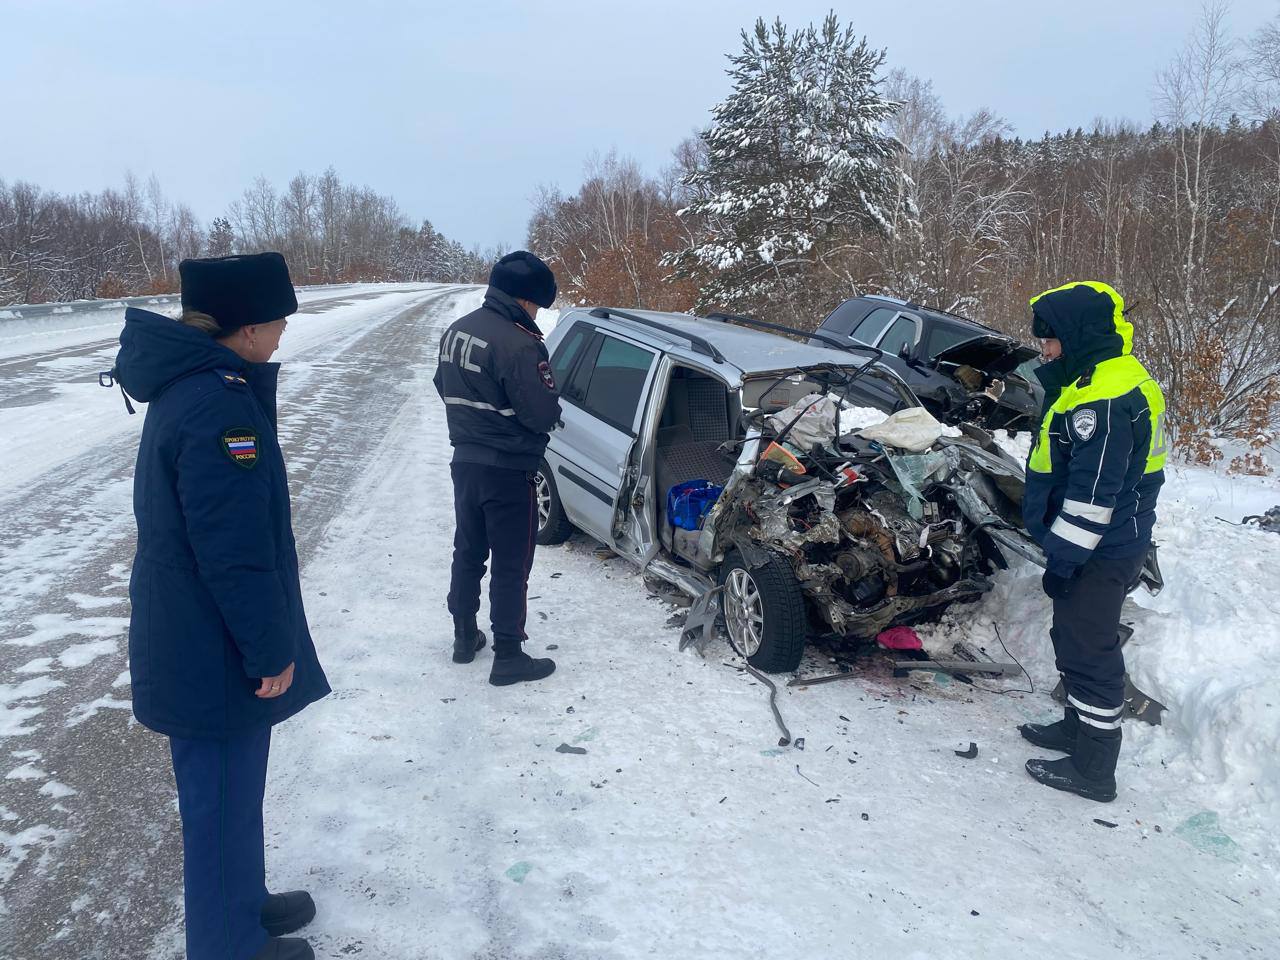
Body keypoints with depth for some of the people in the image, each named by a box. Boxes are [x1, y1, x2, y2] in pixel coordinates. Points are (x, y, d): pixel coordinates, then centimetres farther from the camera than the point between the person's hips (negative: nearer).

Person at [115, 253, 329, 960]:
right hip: (215, 659, -10)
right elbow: (235, 551, -26)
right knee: (222, 801, 9)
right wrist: (272, 651, -19)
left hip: (188, 645, 10)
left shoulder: (187, 388, 7)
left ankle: (242, 900, 44)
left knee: (231, 792, 25)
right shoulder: (221, 404, -26)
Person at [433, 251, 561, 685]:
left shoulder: (457, 330, 5)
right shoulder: (518, 344, -22)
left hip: (465, 462, 8)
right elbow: (544, 414, -21)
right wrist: (550, 404, 1)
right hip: (508, 471, -8)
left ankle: (464, 637, 33)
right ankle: (508, 657, 11)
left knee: (468, 552, 20)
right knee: (511, 565, 3)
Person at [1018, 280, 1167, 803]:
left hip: (1098, 554, -11)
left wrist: (1063, 559, -20)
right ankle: (1079, 725, 38)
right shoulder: (1113, 377, 12)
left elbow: (1093, 492, -25)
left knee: (1088, 651, -1)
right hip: (1108, 546, 11)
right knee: (1074, 639, 22)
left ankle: (1093, 769, 10)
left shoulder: (1103, 398, -24)